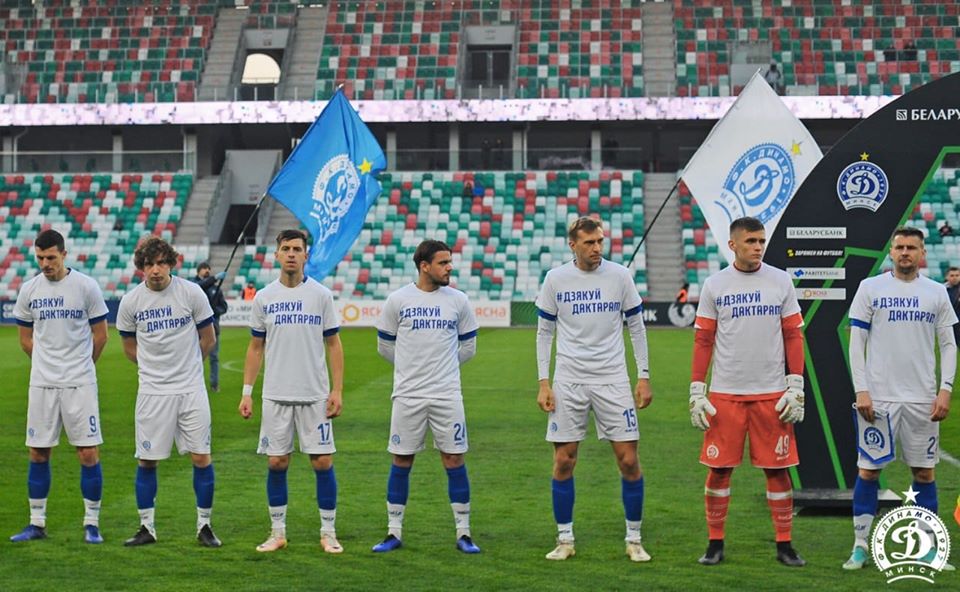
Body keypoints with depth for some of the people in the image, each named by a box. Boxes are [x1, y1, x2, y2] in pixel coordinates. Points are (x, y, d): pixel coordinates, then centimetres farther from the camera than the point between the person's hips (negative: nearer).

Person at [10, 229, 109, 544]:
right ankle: (37, 523, 16)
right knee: (38, 453, 6)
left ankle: (92, 523, 5)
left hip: (80, 384, -3)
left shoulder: (85, 286, -5)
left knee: (88, 452, -5)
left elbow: (100, 335, 5)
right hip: (41, 384, 3)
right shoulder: (29, 290, 4)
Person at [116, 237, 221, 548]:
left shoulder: (191, 292, -5)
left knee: (202, 457, -2)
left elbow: (208, 339, 6)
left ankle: (204, 525, 10)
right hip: (152, 391, 1)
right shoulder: (130, 302, -2)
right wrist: (155, 367, 11)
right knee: (147, 460, 3)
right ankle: (147, 527, 16)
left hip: (191, 388, -1)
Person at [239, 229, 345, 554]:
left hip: (315, 394, -1)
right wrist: (246, 392, 3)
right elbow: (255, 347, 9)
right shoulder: (263, 297, 5)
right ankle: (278, 532, 13)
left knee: (323, 461, -2)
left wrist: (337, 389, -5)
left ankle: (328, 532, 8)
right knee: (276, 462, 3)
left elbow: (333, 344, 3)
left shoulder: (321, 295, 1)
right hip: (275, 395, 1)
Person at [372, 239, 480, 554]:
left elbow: (467, 347, 13)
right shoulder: (398, 300, -1)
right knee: (401, 461, 4)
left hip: (447, 395, 1)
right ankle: (394, 532, 13)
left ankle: (463, 533, 7)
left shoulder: (458, 300, 3)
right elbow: (385, 346, 10)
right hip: (407, 395, -1)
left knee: (454, 459, 0)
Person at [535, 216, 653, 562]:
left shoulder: (620, 276, 0)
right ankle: (565, 540, 13)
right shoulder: (555, 279, 0)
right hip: (569, 381, 0)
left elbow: (636, 327, 7)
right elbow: (544, 333, 7)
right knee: (563, 462, 1)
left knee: (628, 460, -3)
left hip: (613, 379, 0)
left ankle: (634, 540, 9)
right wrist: (543, 383, 0)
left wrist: (644, 377, 2)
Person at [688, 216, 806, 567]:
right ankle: (715, 544, 13)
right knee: (719, 469, 2)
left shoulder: (781, 282, 4)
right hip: (725, 393, 0)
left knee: (777, 469, 2)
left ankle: (784, 545, 12)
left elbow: (793, 337, 5)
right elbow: (703, 341, 5)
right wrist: (696, 392, 0)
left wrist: (796, 388, -2)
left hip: (772, 394, 0)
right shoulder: (715, 285, 3)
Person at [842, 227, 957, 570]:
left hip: (922, 399, 2)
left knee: (924, 471, 6)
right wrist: (861, 390, -8)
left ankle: (929, 548, 14)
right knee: (868, 470, 0)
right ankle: (860, 546, 7)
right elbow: (856, 342, 0)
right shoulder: (870, 288, 1)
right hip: (879, 396, -2)